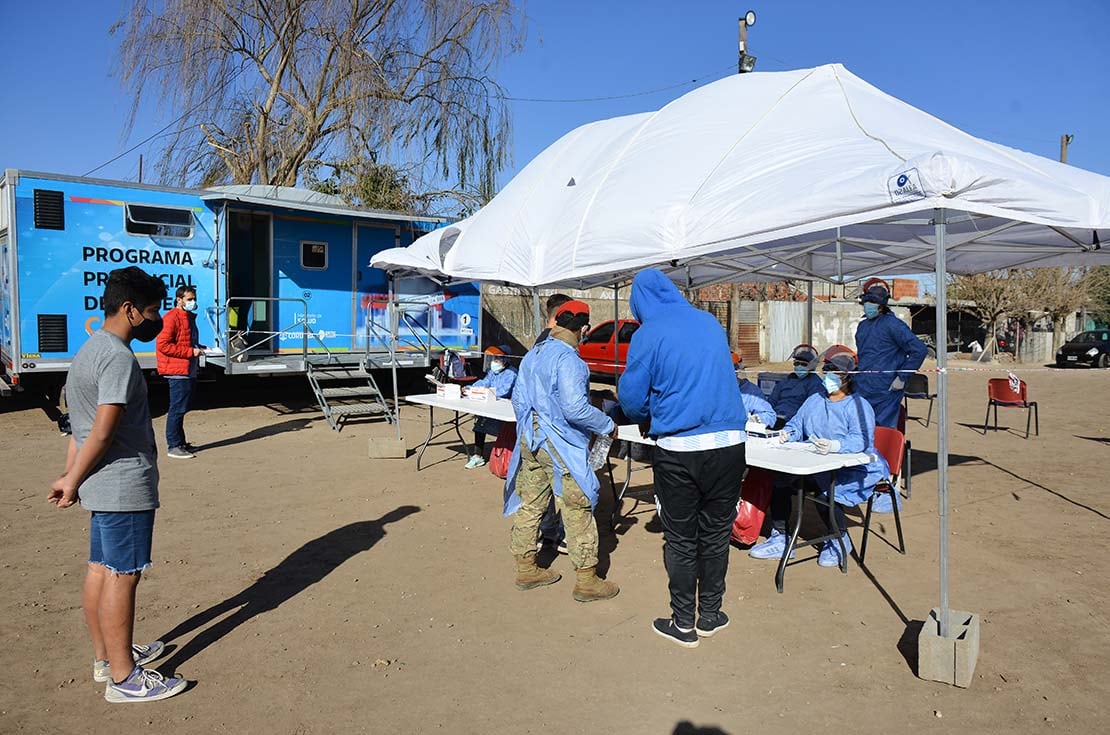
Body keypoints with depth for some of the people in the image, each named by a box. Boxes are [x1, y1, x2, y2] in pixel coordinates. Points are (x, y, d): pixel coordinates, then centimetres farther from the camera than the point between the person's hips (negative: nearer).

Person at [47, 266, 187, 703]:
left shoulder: (89, 350, 15)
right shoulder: (119, 357, -18)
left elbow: (82, 425, 13)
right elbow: (103, 432, -22)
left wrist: (72, 477, 11)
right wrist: (73, 482, -11)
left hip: (103, 486, 10)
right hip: (125, 486, -10)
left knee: (100, 569, 17)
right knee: (122, 577, -2)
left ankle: (106, 657, 31)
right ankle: (123, 678, 8)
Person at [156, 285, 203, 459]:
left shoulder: (189, 317, 19)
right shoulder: (171, 318, -11)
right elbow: (162, 345, -19)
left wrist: (199, 348, 10)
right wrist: (190, 352, -19)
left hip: (189, 371, 10)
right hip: (178, 371, -10)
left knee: (181, 409, 15)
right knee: (177, 409, -6)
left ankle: (180, 443, 24)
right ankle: (174, 447, -1)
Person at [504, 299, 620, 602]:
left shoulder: (532, 355, 8)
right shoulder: (569, 360, -19)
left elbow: (518, 399, 14)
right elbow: (576, 409, -24)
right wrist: (608, 425, -10)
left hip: (529, 441, 8)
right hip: (560, 446, -8)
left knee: (529, 505, 15)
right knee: (578, 511, 2)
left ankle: (526, 569, 27)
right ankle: (587, 580, 10)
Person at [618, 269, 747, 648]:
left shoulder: (648, 334, -4)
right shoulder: (710, 322, 11)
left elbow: (631, 398, -2)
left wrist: (649, 417, 21)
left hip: (678, 449, -4)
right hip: (729, 443, 4)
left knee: (681, 539, 9)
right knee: (716, 533, 16)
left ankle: (683, 623, 20)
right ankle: (709, 615, 29)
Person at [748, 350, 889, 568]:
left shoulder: (859, 406, -5)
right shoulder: (814, 401, 19)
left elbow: (861, 439, -22)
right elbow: (796, 425, 17)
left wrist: (835, 446, -42)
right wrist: (787, 434, -8)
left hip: (852, 470, -6)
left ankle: (840, 540, -5)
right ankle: (780, 539, -9)